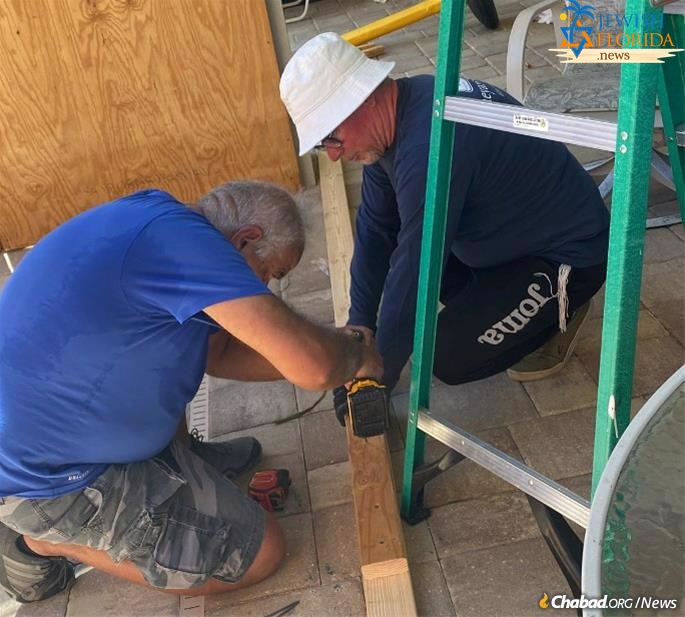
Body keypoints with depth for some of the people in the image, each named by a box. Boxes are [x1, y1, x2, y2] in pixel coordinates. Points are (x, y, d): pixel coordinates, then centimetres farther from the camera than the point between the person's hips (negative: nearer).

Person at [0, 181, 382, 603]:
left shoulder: (157, 224, 5)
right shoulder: (180, 237, -25)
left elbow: (218, 352, 10)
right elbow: (313, 365, -32)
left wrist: (333, 359, 6)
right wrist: (357, 357, -9)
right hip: (46, 474, -10)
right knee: (260, 553, -3)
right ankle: (45, 542, 4)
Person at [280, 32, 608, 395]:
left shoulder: (429, 146, -35)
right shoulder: (391, 118, -6)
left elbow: (412, 271, -31)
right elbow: (375, 226, -1)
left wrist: (378, 376, -19)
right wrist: (360, 323, -1)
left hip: (569, 254, -8)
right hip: (510, 229, 9)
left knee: (450, 359, -15)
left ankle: (558, 312, 7)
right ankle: (492, 307, 14)